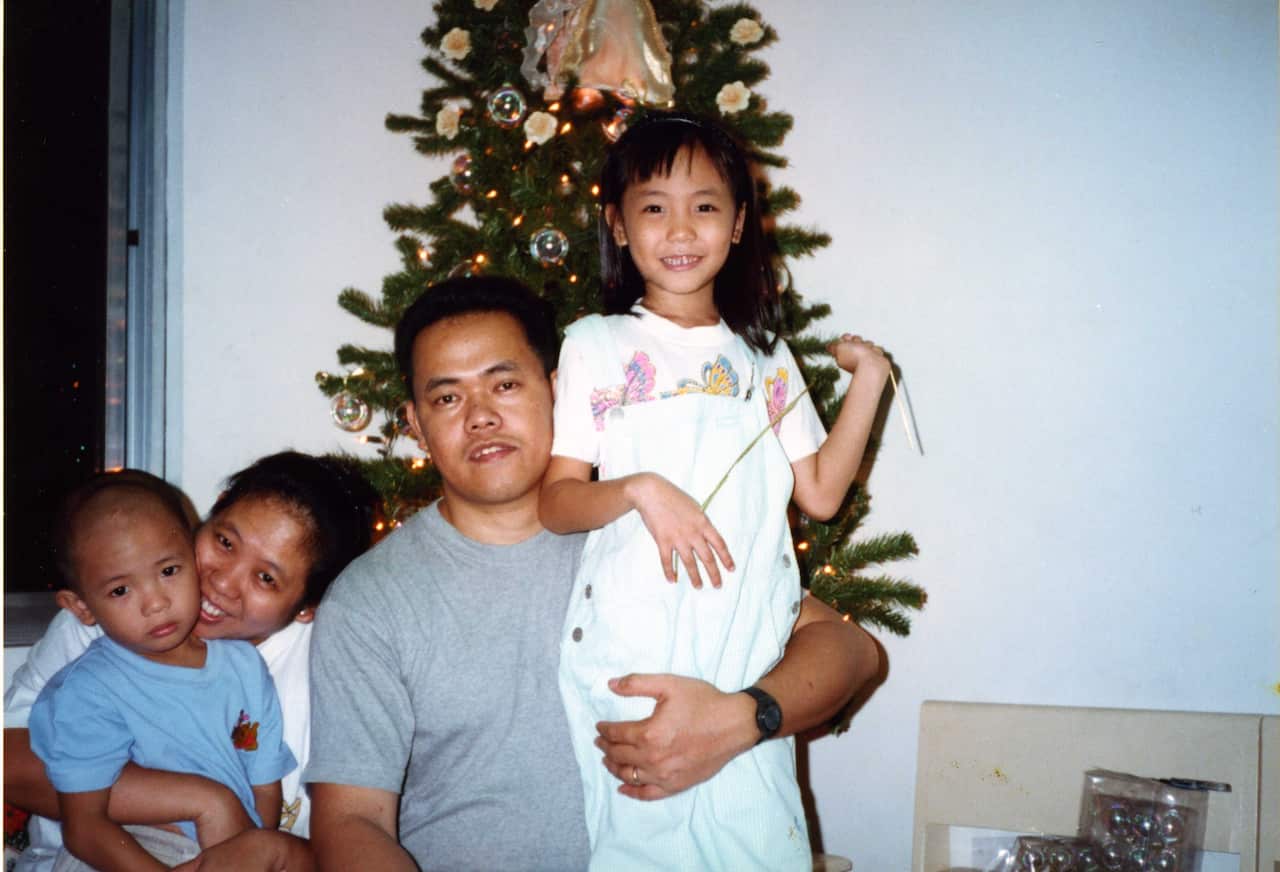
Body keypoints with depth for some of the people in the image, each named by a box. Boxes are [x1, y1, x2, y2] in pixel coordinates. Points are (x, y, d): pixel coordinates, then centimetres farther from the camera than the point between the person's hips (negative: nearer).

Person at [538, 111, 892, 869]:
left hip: (748, 666, 3)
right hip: (629, 658, -2)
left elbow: (820, 493, 11)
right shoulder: (596, 345, 4)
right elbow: (555, 502, 0)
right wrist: (641, 491, -18)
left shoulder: (765, 356, 14)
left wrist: (868, 382, 5)